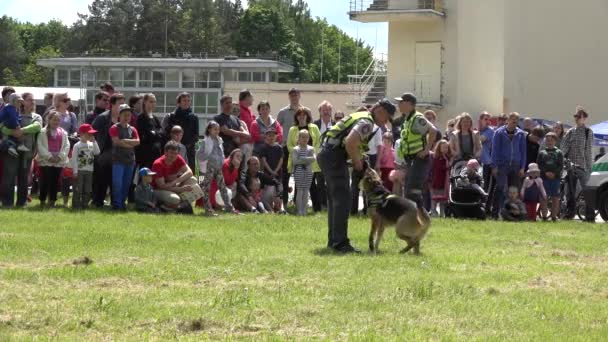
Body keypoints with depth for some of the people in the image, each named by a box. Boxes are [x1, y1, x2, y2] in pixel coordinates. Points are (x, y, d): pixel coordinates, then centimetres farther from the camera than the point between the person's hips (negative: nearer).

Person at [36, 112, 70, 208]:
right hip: (46, 161, -3)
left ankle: (52, 201, 11)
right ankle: (42, 201, 5)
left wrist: (60, 156, -6)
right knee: (44, 181, -2)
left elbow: (67, 146, 7)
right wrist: (49, 156, -13)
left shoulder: (63, 133, 11)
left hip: (59, 161, 3)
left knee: (55, 182, 5)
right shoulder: (43, 132, -1)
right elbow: (40, 145, -7)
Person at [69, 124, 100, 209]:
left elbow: (97, 153, -3)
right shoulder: (77, 146, -6)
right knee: (77, 189, -4)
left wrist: (94, 141, -5)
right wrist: (75, 171, -13)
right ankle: (76, 205, 1)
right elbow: (74, 159, -8)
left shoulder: (91, 144, 10)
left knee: (87, 190, 7)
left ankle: (85, 205, 15)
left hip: (89, 171, 5)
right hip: (79, 170, -5)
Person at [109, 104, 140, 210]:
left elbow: (137, 142, -1)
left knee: (127, 183, 8)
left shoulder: (133, 129, 13)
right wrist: (130, 144, -7)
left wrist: (124, 141, -12)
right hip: (118, 159, -5)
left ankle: (122, 202, 16)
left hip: (130, 159, 5)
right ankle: (116, 203, -3)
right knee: (117, 183, -8)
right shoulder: (115, 128, -2)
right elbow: (116, 141, -15)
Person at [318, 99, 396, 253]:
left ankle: (333, 240, 21)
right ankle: (340, 243, -14)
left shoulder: (361, 116, 21)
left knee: (334, 199, 16)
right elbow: (350, 142, -25)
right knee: (343, 199, -11)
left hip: (326, 154, 11)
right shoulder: (367, 122, -11)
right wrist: (357, 162, -11)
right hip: (334, 156, -11)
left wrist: (358, 157, 16)